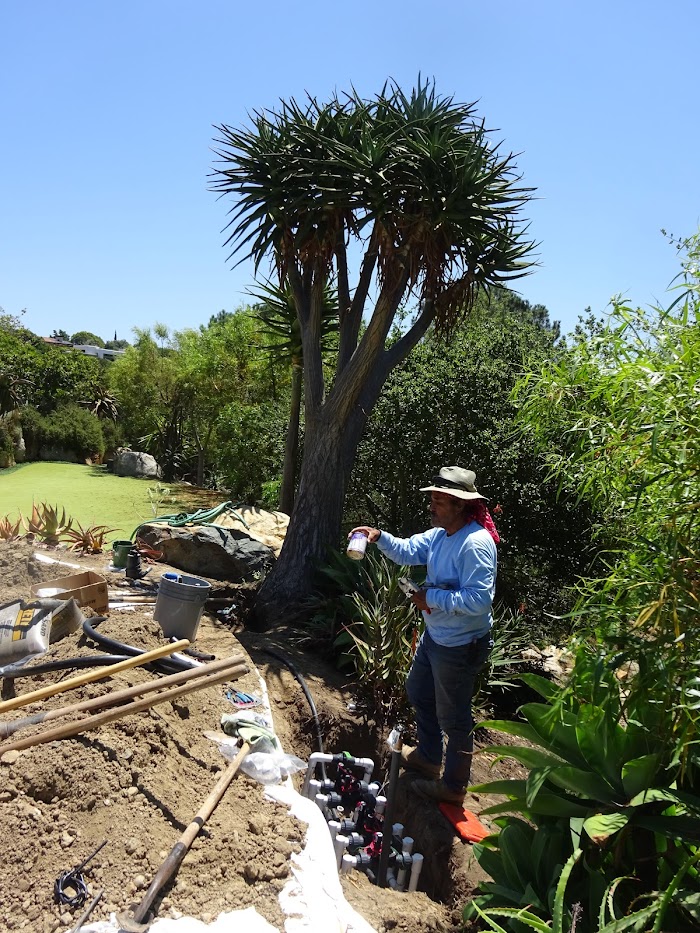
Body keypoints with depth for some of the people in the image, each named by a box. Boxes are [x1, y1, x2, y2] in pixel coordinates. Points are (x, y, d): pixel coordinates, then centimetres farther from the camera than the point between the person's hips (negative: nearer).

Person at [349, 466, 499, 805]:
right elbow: (408, 551, 10)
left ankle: (453, 786, 29)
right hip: (435, 635, 10)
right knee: (418, 692, 27)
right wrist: (379, 537, -8)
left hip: (460, 646, -10)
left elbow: (479, 599, -34)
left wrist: (432, 597, -25)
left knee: (453, 716, 8)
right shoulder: (441, 534, 0)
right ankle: (428, 756, 50)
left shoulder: (476, 544, -29)